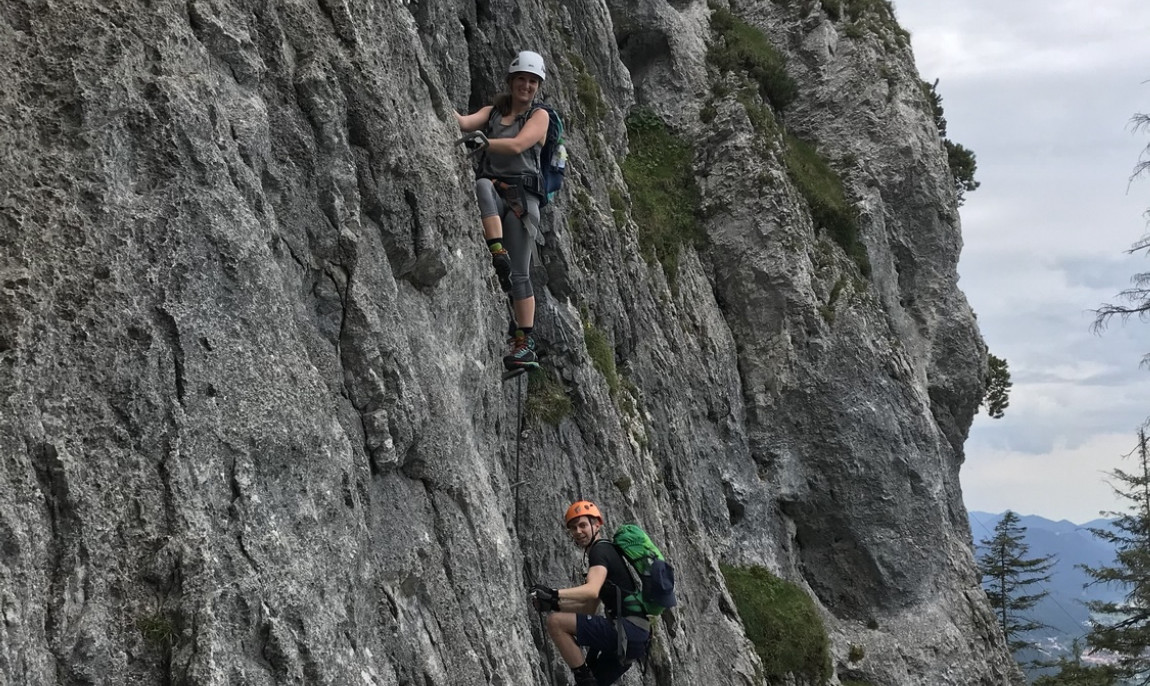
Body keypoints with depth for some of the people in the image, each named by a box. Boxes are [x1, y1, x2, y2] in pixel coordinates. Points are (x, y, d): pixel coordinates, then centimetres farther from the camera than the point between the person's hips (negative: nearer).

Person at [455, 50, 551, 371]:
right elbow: (465, 122, -2)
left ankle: (526, 343, -5)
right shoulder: (492, 111, 19)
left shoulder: (539, 115, 9)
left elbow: (518, 145, -10)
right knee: (482, 185, -37)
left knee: (519, 272, -8)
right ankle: (498, 256, -40)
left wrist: (484, 142, -27)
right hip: (493, 193, 2)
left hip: (521, 196, -2)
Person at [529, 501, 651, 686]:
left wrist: (554, 593, -34)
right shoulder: (607, 552, 27)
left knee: (556, 622, -16)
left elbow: (592, 591, -24)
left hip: (627, 628, -10)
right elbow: (589, 608, 26)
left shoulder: (601, 549, -3)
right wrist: (553, 604, 13)